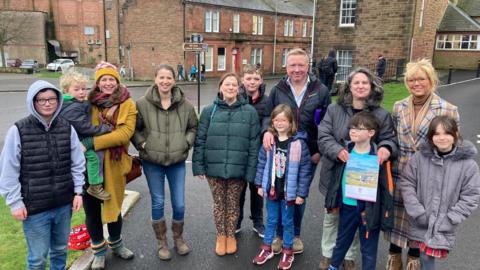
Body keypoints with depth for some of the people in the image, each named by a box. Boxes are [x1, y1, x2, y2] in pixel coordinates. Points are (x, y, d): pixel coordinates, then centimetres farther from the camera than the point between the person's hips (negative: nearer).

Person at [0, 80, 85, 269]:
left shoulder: (67, 128, 0)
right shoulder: (18, 131, -10)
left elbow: (77, 163, 5)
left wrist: (78, 191, 2)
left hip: (64, 204, 3)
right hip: (34, 207, -3)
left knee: (60, 249, 20)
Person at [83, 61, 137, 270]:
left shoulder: (127, 104, -5)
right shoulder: (89, 102, 0)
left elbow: (125, 133, -18)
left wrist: (92, 143, -25)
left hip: (113, 164, -1)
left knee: (113, 205, 15)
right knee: (91, 208, 10)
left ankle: (116, 244, 40)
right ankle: (99, 251, 31)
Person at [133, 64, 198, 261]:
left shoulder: (185, 104, -3)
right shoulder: (143, 104, -8)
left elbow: (194, 127, 10)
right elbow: (134, 129, 2)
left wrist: (186, 142, -4)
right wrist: (143, 145, -9)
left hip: (177, 162, 1)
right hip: (152, 162, -1)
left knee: (179, 204, 7)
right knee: (158, 203, 11)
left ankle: (178, 238, 32)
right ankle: (162, 243, 29)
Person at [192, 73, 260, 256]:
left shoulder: (249, 111, -2)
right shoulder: (209, 111, 0)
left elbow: (254, 143, -3)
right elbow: (200, 140, 1)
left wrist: (251, 170, -7)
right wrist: (198, 166, -3)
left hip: (238, 168, 0)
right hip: (214, 168, 1)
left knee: (233, 204, 13)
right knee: (219, 204, 14)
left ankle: (231, 236, 35)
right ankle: (220, 236, 34)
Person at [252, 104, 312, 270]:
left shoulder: (299, 142, -14)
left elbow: (305, 170, -11)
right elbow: (262, 163, 4)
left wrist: (302, 193, -9)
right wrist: (260, 184, 4)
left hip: (289, 191, -3)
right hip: (271, 189, 3)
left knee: (287, 222, 14)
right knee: (271, 220, 18)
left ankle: (287, 252, 31)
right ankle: (266, 248, 34)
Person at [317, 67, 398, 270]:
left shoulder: (381, 115, 0)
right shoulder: (334, 110, -1)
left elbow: (390, 138, -2)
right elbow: (323, 137, -8)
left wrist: (386, 148, -27)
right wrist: (338, 150, -28)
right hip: (335, 174, 0)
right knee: (332, 216, 15)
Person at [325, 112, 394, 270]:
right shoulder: (345, 151, -2)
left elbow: (387, 188, -11)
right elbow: (336, 178, 9)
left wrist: (386, 217, -11)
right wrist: (332, 201, 11)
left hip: (369, 209, -4)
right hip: (347, 206, 4)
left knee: (368, 249, 12)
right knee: (342, 241, 24)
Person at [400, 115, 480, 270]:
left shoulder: (468, 163, -7)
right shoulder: (420, 157, -4)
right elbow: (406, 183, 0)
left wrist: (448, 220, -10)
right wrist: (418, 213, -8)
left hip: (444, 227, -1)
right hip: (421, 224, 1)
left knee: (430, 257, 0)